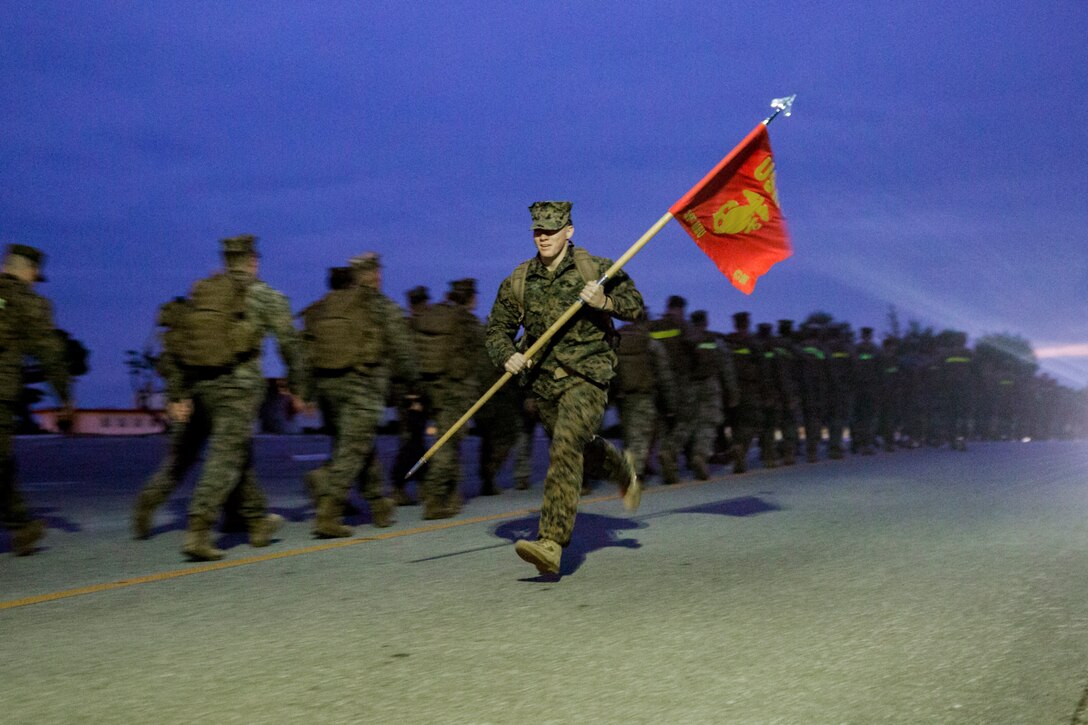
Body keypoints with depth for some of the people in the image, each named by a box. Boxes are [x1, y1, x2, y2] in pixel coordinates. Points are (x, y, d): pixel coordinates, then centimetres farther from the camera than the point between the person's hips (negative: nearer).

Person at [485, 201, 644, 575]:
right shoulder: (518, 280, 4)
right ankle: (624, 471, 55)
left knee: (566, 447, -23)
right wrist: (508, 356, -11)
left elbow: (637, 307, 3)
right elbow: (498, 328, 10)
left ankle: (551, 543, -27)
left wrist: (606, 303, -17)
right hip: (544, 382, 5)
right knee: (583, 449, 20)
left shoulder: (595, 269, -3)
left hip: (586, 378, -5)